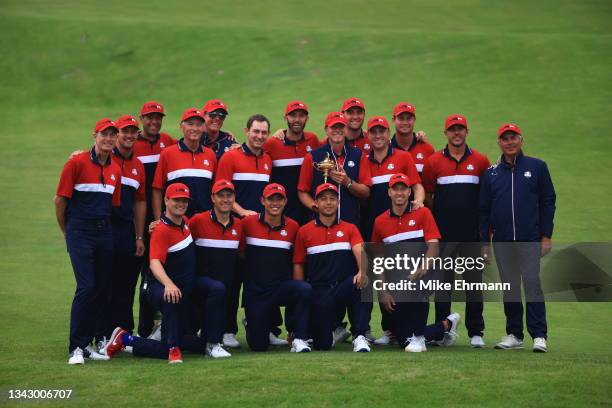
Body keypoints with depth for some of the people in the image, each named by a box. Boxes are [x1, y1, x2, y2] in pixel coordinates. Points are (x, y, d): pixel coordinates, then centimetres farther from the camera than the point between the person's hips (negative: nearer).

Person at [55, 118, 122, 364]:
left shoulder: (115, 170, 10)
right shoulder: (77, 163, -6)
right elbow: (60, 199, -3)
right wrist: (67, 232, 5)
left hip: (104, 233, 6)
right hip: (80, 233, -6)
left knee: (101, 288, 6)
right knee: (86, 287, -14)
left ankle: (87, 344, 17)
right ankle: (76, 348, -8)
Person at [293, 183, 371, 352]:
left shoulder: (350, 229, 11)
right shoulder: (304, 231, 10)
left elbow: (360, 251, -8)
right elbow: (298, 266, 9)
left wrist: (362, 271, -31)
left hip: (344, 287, 0)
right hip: (319, 291, 0)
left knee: (361, 282, -36)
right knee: (322, 344, -11)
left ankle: (359, 336, -25)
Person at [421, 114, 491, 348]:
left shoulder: (481, 161, 5)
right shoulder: (433, 162, 4)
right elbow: (427, 195, 8)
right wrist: (432, 223, 4)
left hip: (473, 233, 0)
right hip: (443, 232, 0)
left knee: (474, 280, 3)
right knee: (443, 280, 4)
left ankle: (476, 333, 8)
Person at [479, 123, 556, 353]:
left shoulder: (537, 167, 6)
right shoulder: (491, 174, 11)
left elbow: (548, 202, 4)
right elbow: (484, 210, 13)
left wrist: (546, 236, -3)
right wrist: (484, 243, 8)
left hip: (531, 240, -3)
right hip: (502, 241, 3)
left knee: (532, 284, -9)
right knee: (509, 289, 6)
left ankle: (539, 336, -8)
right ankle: (514, 335, 13)